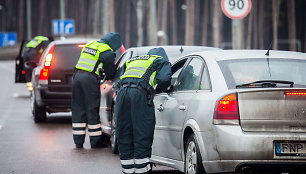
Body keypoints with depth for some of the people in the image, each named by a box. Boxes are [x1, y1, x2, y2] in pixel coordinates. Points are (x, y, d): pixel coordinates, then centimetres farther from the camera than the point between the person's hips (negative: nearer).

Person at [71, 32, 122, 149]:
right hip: (90, 79, -6)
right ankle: (95, 141, 7)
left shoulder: (89, 44, 20)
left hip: (77, 76, 6)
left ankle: (78, 141, 12)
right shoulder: (108, 52, -2)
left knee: (78, 109, 10)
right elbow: (110, 72, 4)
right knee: (92, 111, 1)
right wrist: (107, 78, 26)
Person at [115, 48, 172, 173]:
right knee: (142, 136, -2)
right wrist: (164, 90, 23)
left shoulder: (131, 61, 37)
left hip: (122, 92, 5)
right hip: (140, 93, -5)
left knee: (124, 137, 9)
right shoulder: (161, 61, 22)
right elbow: (164, 79, 5)